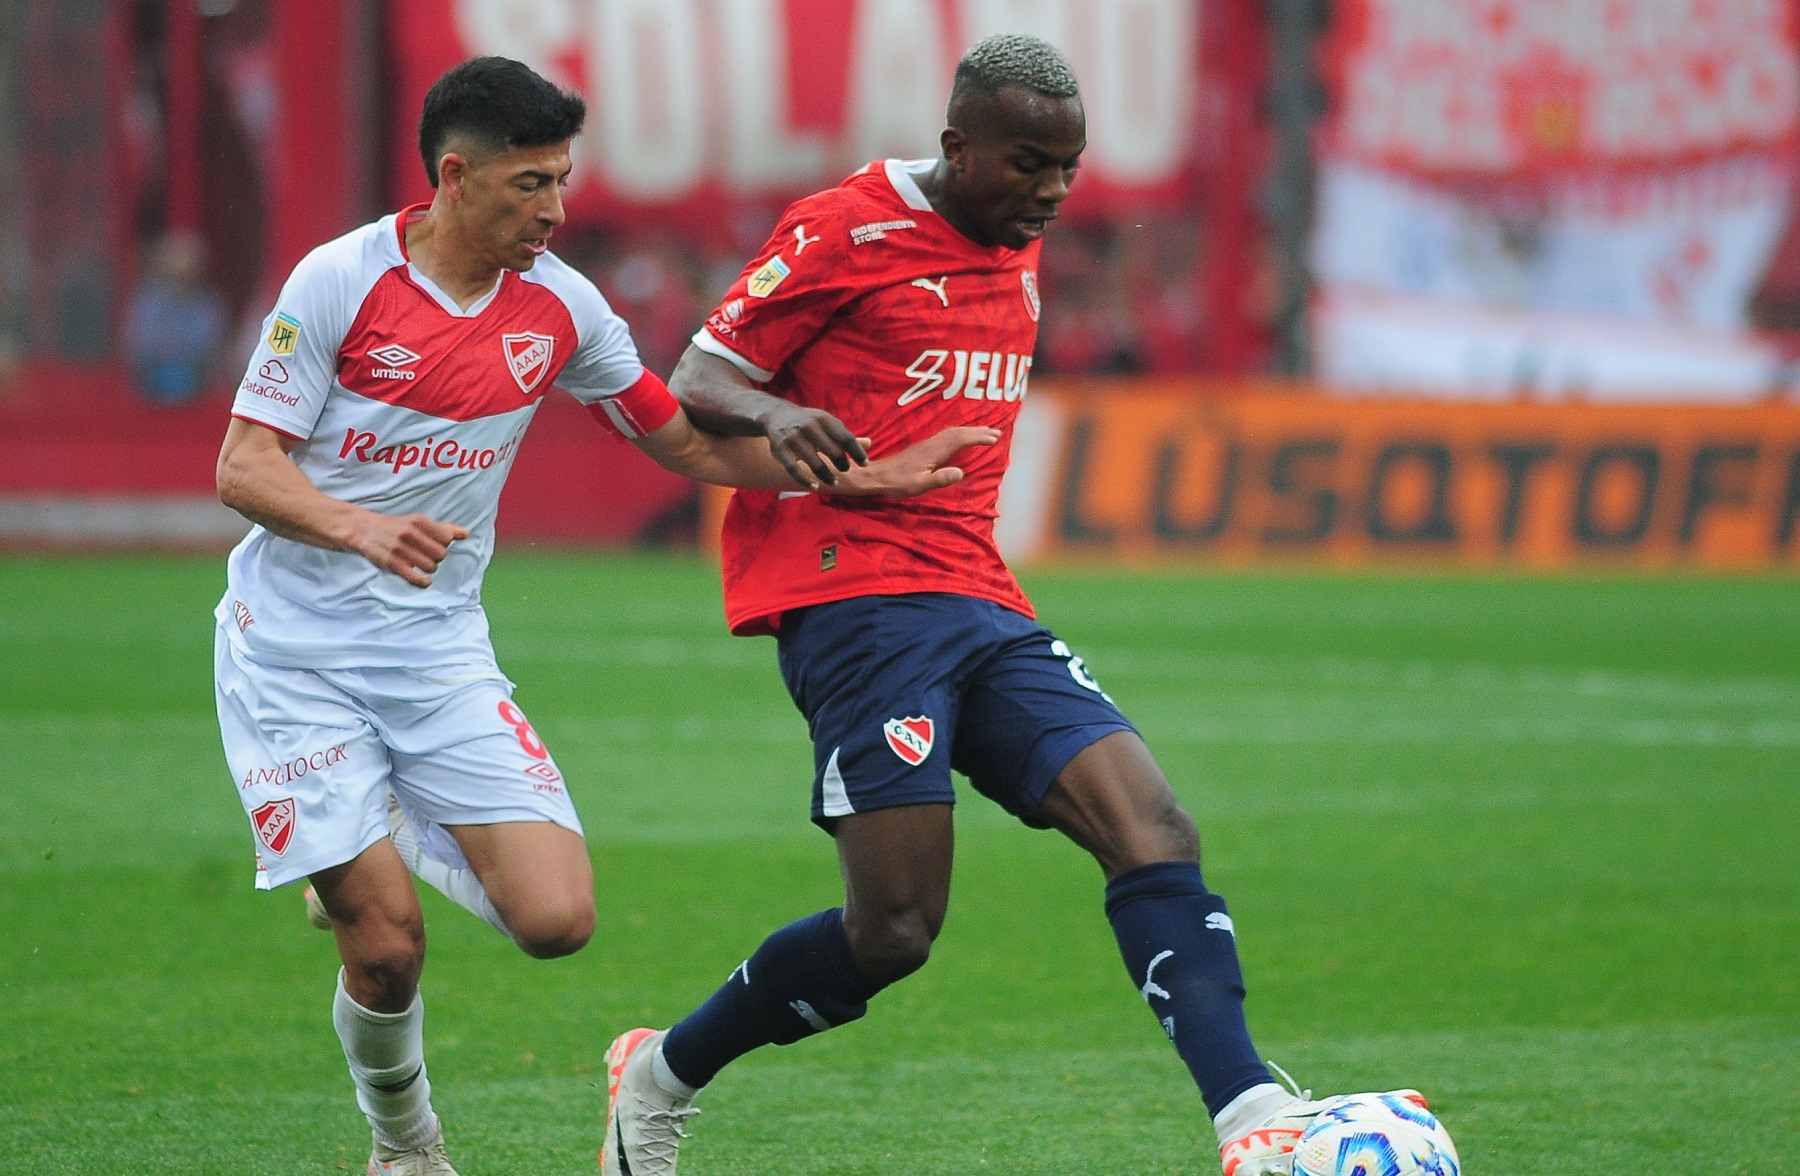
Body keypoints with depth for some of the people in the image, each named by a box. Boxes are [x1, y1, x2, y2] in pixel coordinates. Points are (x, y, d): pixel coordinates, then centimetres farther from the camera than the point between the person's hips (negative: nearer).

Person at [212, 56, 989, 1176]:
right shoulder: (342, 281, -13)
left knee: (555, 917, -12)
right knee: (387, 944, -12)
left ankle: (391, 842, 19)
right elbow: (244, 465, -13)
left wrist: (853, 472, 1)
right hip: (294, 651, -4)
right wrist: (358, 528, -32)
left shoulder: (561, 307, 0)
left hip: (438, 649, 4)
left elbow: (688, 441, 12)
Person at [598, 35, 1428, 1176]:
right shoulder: (848, 232, -4)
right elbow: (695, 384, -5)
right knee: (894, 932, -13)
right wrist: (775, 414, -25)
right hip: (856, 598, -7)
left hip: (983, 605, 7)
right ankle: (660, 1078, 10)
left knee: (1156, 832, -14)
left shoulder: (1019, 253, 19)